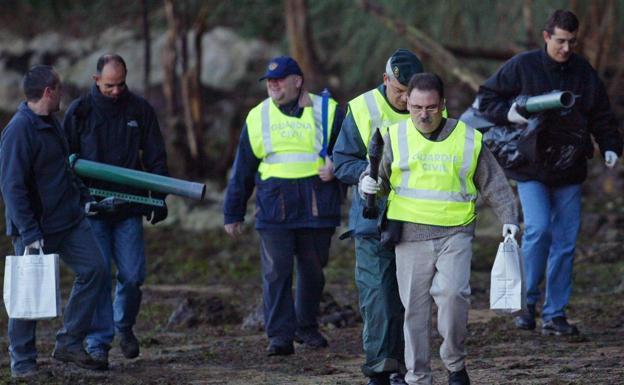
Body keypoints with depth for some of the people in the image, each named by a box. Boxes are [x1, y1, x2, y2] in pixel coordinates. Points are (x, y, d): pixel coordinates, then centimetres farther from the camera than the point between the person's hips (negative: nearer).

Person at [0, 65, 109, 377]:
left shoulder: (51, 123, 10)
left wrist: (85, 196, 21)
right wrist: (29, 234, -26)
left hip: (70, 220, 9)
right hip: (36, 227, -9)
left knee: (94, 269, 2)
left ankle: (69, 344, 10)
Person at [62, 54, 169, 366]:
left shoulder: (140, 110, 6)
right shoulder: (79, 112, 1)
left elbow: (155, 157, 10)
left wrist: (158, 198, 2)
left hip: (129, 209, 1)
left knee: (132, 275, -1)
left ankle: (124, 326, 26)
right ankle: (98, 343, 0)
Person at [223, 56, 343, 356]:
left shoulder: (327, 111, 4)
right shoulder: (258, 117, 10)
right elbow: (242, 170, 15)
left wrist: (336, 168, -11)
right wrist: (233, 214, 15)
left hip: (317, 207, 0)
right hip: (274, 210, 0)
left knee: (313, 271, 10)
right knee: (276, 274, -7)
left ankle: (307, 326, 26)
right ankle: (280, 336, -7)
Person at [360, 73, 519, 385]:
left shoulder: (468, 139, 5)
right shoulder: (395, 137, 6)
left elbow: (493, 183, 12)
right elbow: (378, 176, 13)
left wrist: (508, 218, 2)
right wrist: (369, 184, -9)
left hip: (455, 234, -1)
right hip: (411, 236, 1)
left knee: (453, 293, -20)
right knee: (414, 307, 1)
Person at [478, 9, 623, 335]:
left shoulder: (584, 73, 6)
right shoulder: (522, 67, -4)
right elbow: (486, 98, 3)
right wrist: (508, 113, -16)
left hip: (569, 172, 4)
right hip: (530, 168, -4)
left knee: (565, 241, 4)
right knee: (538, 228, -20)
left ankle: (555, 314, 11)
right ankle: (526, 301, -4)